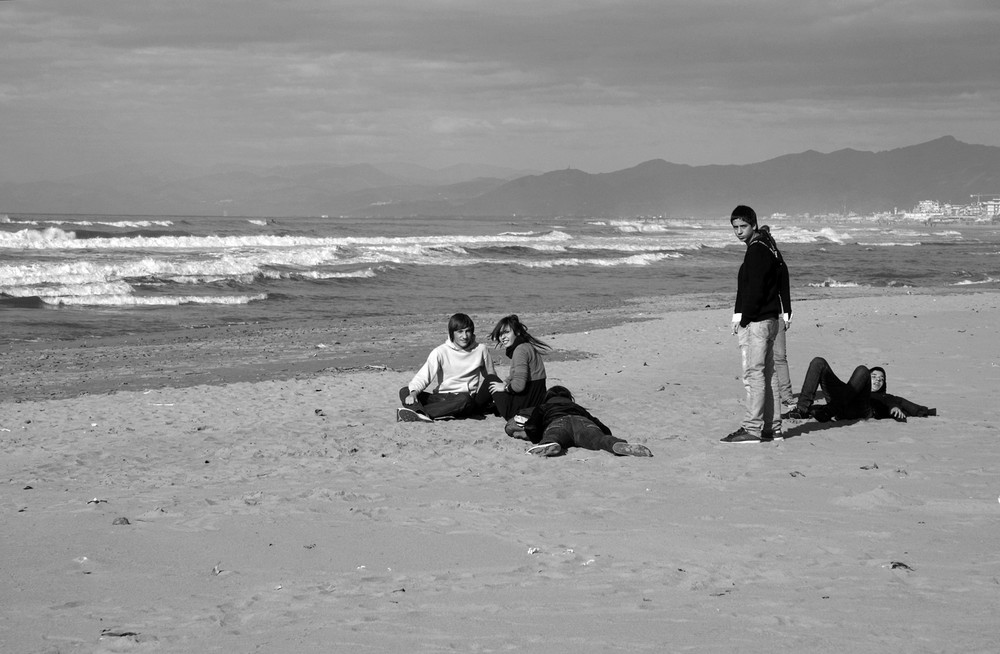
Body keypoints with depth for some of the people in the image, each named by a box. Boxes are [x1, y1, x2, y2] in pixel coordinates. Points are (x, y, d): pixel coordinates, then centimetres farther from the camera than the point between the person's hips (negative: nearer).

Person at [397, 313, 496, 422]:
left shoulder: (480, 350, 6)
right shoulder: (441, 352, 1)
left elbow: (491, 376, 18)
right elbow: (423, 376, -8)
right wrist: (414, 392, -27)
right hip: (442, 398, 1)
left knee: (465, 400, -40)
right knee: (404, 392, -23)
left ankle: (419, 412, -45)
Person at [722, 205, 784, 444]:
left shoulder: (757, 251, -14)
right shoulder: (767, 246, 18)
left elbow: (755, 289, -20)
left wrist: (742, 319, -15)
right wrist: (740, 313, 15)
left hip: (756, 322, -11)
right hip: (768, 318, 11)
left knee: (753, 373, -9)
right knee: (767, 373, 11)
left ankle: (752, 428, -10)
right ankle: (772, 427, 15)